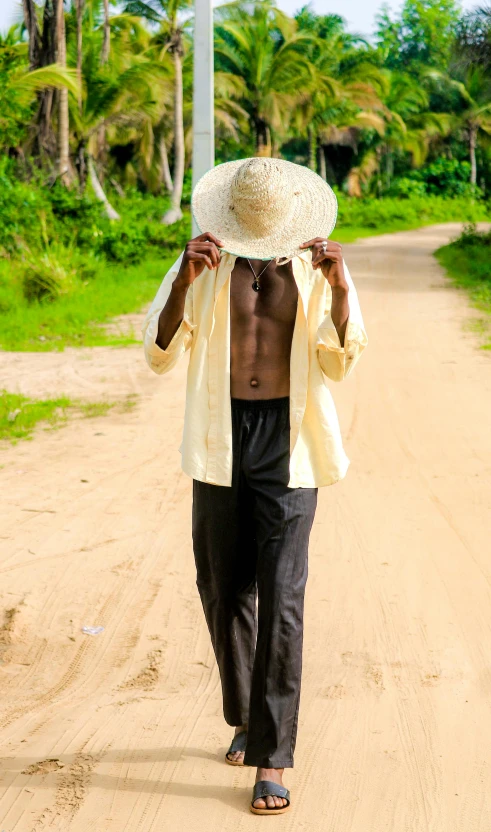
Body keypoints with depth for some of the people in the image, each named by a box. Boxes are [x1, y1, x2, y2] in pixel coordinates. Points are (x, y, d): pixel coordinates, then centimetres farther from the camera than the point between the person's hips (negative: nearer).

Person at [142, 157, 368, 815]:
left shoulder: (314, 269, 0)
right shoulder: (204, 267, 1)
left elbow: (339, 364, -6)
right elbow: (160, 356, -5)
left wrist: (340, 287, -21)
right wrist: (183, 281, -20)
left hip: (288, 443, -2)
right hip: (222, 440, 2)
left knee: (281, 598, -8)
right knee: (224, 591, 10)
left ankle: (272, 758, -3)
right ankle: (246, 718, 32)